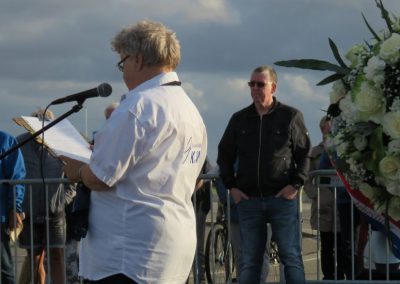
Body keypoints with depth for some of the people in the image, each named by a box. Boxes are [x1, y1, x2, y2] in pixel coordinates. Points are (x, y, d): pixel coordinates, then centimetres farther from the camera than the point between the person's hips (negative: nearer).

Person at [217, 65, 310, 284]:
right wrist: (231, 186, 6)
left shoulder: (291, 116, 1)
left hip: (282, 198, -3)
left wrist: (296, 184, -8)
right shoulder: (239, 119, 10)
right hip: (248, 200, 3)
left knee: (291, 257, -3)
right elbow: (224, 155, 18)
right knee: (249, 261, 4)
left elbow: (304, 153, 3)